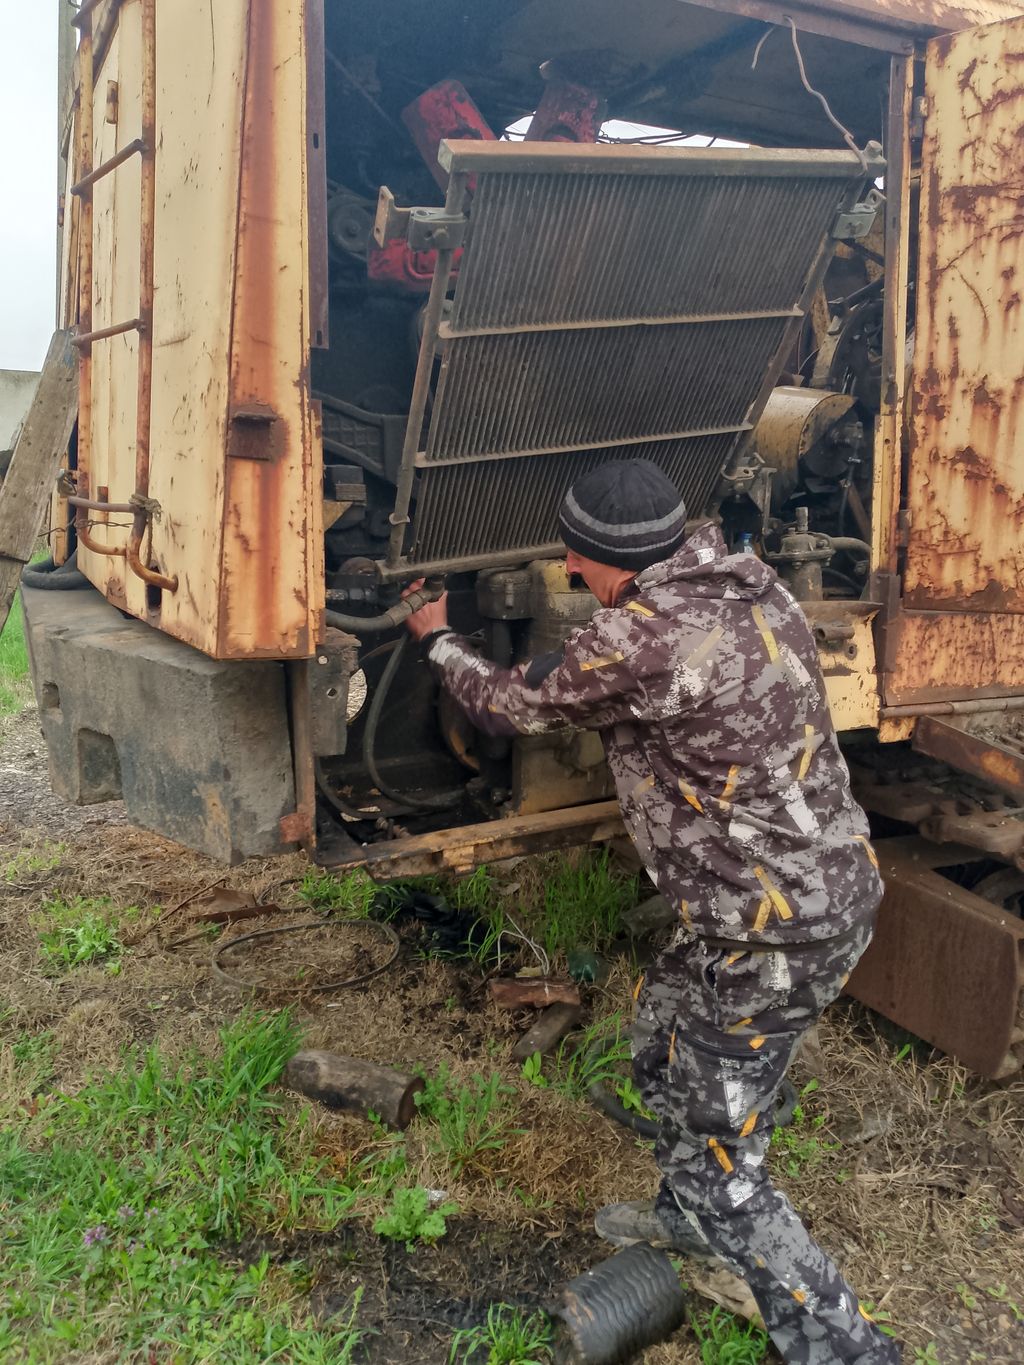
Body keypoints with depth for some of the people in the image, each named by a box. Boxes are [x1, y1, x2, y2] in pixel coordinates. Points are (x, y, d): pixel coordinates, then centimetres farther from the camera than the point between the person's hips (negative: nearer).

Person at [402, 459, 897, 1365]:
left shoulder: (636, 639, -24)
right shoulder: (752, 583, 0)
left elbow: (510, 708, -5)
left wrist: (438, 639, 12)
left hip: (774, 933, -9)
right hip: (838, 881, 9)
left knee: (716, 1159, 7)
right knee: (662, 1036, 28)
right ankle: (687, 1219, 51)